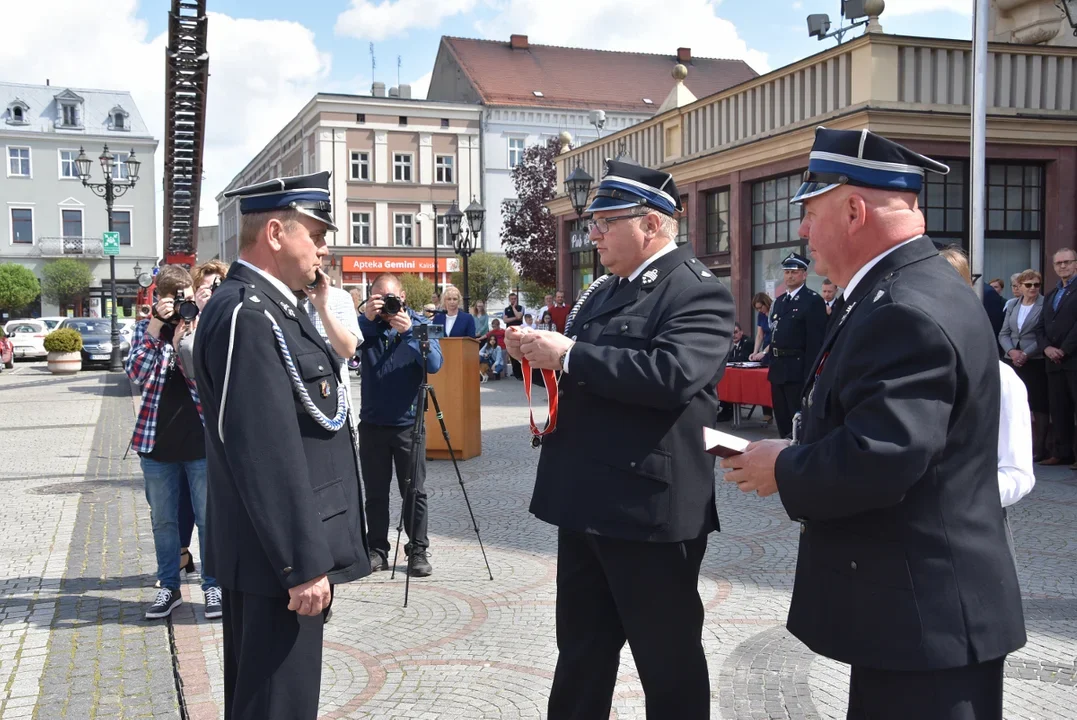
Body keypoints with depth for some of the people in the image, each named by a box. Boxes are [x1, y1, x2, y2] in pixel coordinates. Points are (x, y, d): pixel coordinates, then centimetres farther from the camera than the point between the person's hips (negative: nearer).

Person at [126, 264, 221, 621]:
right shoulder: (145, 328, 5)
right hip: (157, 440, 2)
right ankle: (168, 586, 24)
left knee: (208, 518, 4)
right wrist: (156, 327, -15)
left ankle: (213, 584, 16)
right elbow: (137, 373, -10)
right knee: (163, 520, 11)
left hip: (201, 438, -2)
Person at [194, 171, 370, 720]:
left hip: (276, 550, 11)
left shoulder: (270, 307, 13)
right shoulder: (246, 314, -20)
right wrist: (303, 565, -22)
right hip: (280, 556, -11)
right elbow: (268, 455, -24)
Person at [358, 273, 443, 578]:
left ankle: (418, 552, 12)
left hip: (408, 423, -1)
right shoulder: (366, 324, 2)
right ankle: (377, 550, 18)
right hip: (372, 423, 2)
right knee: (375, 493, 8)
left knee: (414, 492, 3)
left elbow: (434, 364, -15)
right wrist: (366, 318, -25)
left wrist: (409, 332, -25)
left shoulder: (419, 323, -1)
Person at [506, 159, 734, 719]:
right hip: (586, 504, 9)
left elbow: (671, 374, -28)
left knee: (668, 660, 8)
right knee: (580, 651, 20)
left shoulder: (698, 292, -13)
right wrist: (539, 349, 0)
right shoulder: (604, 290, 14)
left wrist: (569, 355, -23)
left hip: (653, 510, -8)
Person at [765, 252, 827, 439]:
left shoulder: (813, 301, -8)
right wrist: (772, 364, 13)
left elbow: (816, 341, -14)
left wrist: (810, 374, -19)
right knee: (781, 418, 13)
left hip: (798, 370, -8)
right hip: (778, 368, 8)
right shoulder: (779, 300, 16)